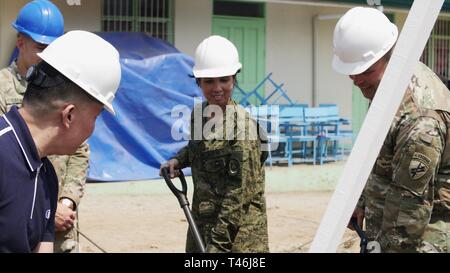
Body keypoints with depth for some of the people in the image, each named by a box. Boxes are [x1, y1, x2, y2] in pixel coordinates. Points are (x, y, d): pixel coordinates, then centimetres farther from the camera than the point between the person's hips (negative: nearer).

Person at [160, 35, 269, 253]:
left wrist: (216, 242, -20)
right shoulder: (199, 113, 3)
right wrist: (178, 160, 4)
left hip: (238, 229, -7)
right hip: (202, 224, 7)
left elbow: (239, 193, -19)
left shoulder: (242, 124, -18)